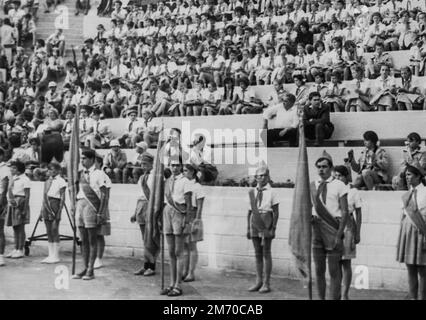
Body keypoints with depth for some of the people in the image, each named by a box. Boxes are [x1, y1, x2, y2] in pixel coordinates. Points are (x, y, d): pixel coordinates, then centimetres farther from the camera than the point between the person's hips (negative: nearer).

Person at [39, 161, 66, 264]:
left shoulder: (61, 181, -4)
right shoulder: (47, 181, 16)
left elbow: (62, 198, -7)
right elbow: (44, 196, 18)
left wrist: (59, 211, -14)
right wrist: (41, 211, 15)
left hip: (55, 204, -7)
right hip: (46, 206, 7)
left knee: (54, 230, -6)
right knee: (48, 231, 8)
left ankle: (56, 256, 0)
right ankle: (50, 255, 14)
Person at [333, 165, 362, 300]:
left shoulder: (353, 192, 0)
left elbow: (358, 214, 2)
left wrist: (358, 233, -3)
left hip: (347, 227, -3)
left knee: (346, 263, 1)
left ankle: (344, 295, 9)